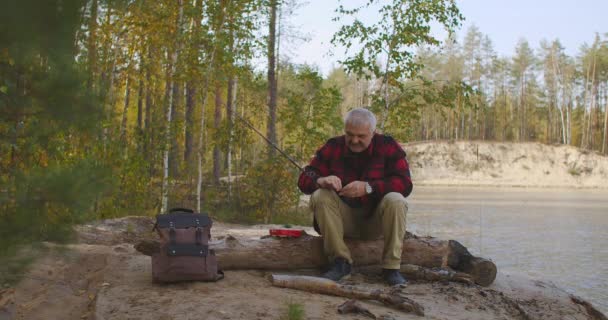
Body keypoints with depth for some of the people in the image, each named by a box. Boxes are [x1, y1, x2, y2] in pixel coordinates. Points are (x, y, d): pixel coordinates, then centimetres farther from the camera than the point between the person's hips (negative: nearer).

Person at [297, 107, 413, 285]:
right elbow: (304, 179, -6)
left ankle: (391, 268, -19)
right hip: (343, 220, 1)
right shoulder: (333, 147, -1)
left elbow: (404, 184, -16)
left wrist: (368, 187, -31)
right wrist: (321, 181, -31)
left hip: (375, 222, -1)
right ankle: (340, 262, -20)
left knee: (396, 201, -29)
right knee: (319, 196, -25)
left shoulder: (388, 146, -5)